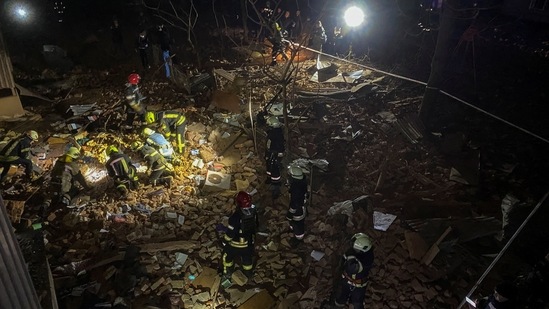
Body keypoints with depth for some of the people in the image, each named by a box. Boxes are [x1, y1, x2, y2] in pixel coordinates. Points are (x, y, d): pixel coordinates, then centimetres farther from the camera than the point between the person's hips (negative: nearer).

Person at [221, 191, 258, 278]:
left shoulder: (236, 217, -38)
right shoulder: (253, 211, -19)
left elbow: (230, 233, -25)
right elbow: (256, 224, 0)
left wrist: (224, 241, -6)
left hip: (236, 244, -4)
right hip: (249, 242, 4)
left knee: (228, 256, 26)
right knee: (247, 257, 30)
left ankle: (227, 273, 47)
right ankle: (248, 273, 54)